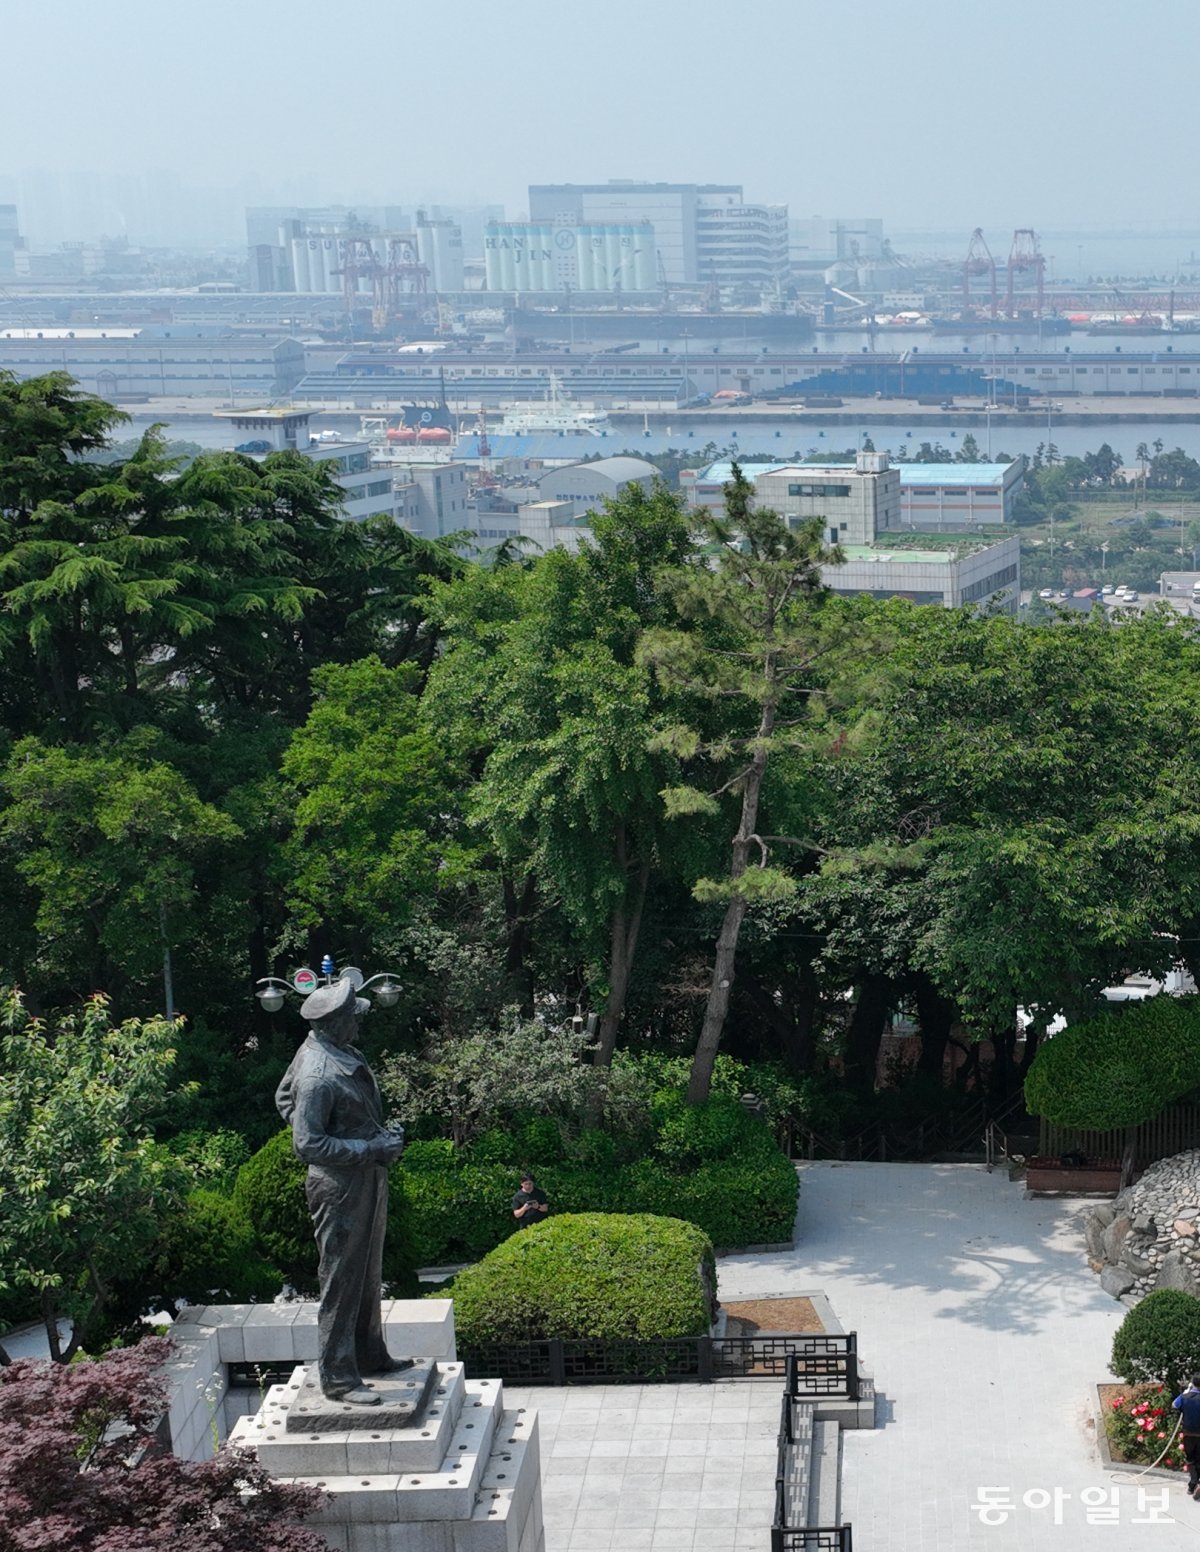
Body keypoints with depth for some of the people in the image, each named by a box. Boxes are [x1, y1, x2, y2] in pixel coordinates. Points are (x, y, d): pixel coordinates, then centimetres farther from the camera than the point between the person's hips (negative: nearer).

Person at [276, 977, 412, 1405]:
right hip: (340, 1186, -10)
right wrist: (372, 1149, -22)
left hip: (368, 1178, 10)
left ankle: (370, 1355, 36)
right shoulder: (318, 1076, -26)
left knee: (368, 1275, 21)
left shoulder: (340, 1052, 3)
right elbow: (308, 1144, -23)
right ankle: (338, 1378, 7)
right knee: (342, 1281, -1)